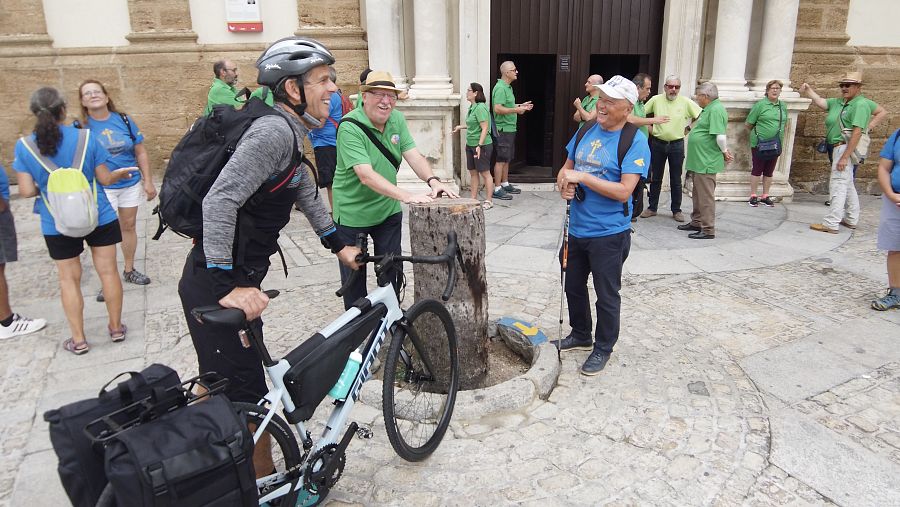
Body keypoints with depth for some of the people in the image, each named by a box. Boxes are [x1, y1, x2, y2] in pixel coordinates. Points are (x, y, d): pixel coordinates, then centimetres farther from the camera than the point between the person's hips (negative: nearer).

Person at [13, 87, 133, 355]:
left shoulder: (24, 146, -7)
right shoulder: (86, 137, -9)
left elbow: (27, 191, -8)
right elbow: (105, 179, -3)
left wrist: (45, 187, 14)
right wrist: (120, 174, 18)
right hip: (99, 217, 0)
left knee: (69, 279, 11)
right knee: (108, 271, 10)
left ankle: (78, 340, 18)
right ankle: (116, 327, 22)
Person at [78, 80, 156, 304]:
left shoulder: (124, 120, 0)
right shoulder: (81, 127, -5)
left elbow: (141, 152, 4)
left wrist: (148, 182, 1)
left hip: (131, 184, 3)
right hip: (101, 189, -2)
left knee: (128, 226, 14)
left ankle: (129, 270, 31)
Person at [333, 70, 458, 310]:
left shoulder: (397, 120, -2)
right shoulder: (350, 128, -23)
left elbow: (413, 155, -7)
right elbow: (366, 175, -33)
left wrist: (433, 180, -27)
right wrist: (406, 195, -42)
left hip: (388, 209, 5)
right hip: (353, 213, -5)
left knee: (392, 270, 12)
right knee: (354, 273, 8)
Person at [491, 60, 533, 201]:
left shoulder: (507, 87, 16)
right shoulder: (500, 88, -17)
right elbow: (498, 109, -25)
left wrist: (521, 105, 17)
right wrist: (517, 110, -23)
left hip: (510, 128, 10)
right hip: (503, 129, -10)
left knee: (507, 158, 16)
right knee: (501, 159, -6)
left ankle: (505, 184, 26)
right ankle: (497, 189, -2)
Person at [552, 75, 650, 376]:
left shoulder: (635, 141, -15)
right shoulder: (586, 130, 5)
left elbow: (624, 191, -23)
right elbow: (567, 167, 14)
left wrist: (583, 177, -25)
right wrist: (564, 184, -9)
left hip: (609, 234, -7)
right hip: (576, 228, 7)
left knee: (606, 295, 9)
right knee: (573, 286, 21)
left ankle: (603, 348, 29)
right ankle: (580, 336, 42)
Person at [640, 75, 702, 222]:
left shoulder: (686, 102, -2)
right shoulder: (656, 100, 0)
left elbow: (701, 116, 4)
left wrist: (689, 128, 1)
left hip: (677, 145, -1)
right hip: (658, 143, 1)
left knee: (676, 180, 6)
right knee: (655, 178, 9)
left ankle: (676, 210, 14)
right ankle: (652, 208, 18)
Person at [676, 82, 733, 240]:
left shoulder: (716, 110, -18)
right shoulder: (709, 109, 16)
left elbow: (721, 137, -24)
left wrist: (725, 152, -9)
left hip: (706, 162, -11)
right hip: (699, 161, 11)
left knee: (706, 196, -4)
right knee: (698, 194, 20)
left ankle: (708, 230, 2)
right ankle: (696, 222, 32)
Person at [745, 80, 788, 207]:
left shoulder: (783, 106, 10)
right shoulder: (760, 105, -6)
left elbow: (783, 124, 20)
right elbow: (749, 124, -4)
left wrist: (779, 136, 11)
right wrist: (758, 134, 5)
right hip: (759, 144, -5)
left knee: (769, 171, 10)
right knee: (757, 170, 0)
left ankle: (765, 196, 18)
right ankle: (753, 196, 6)